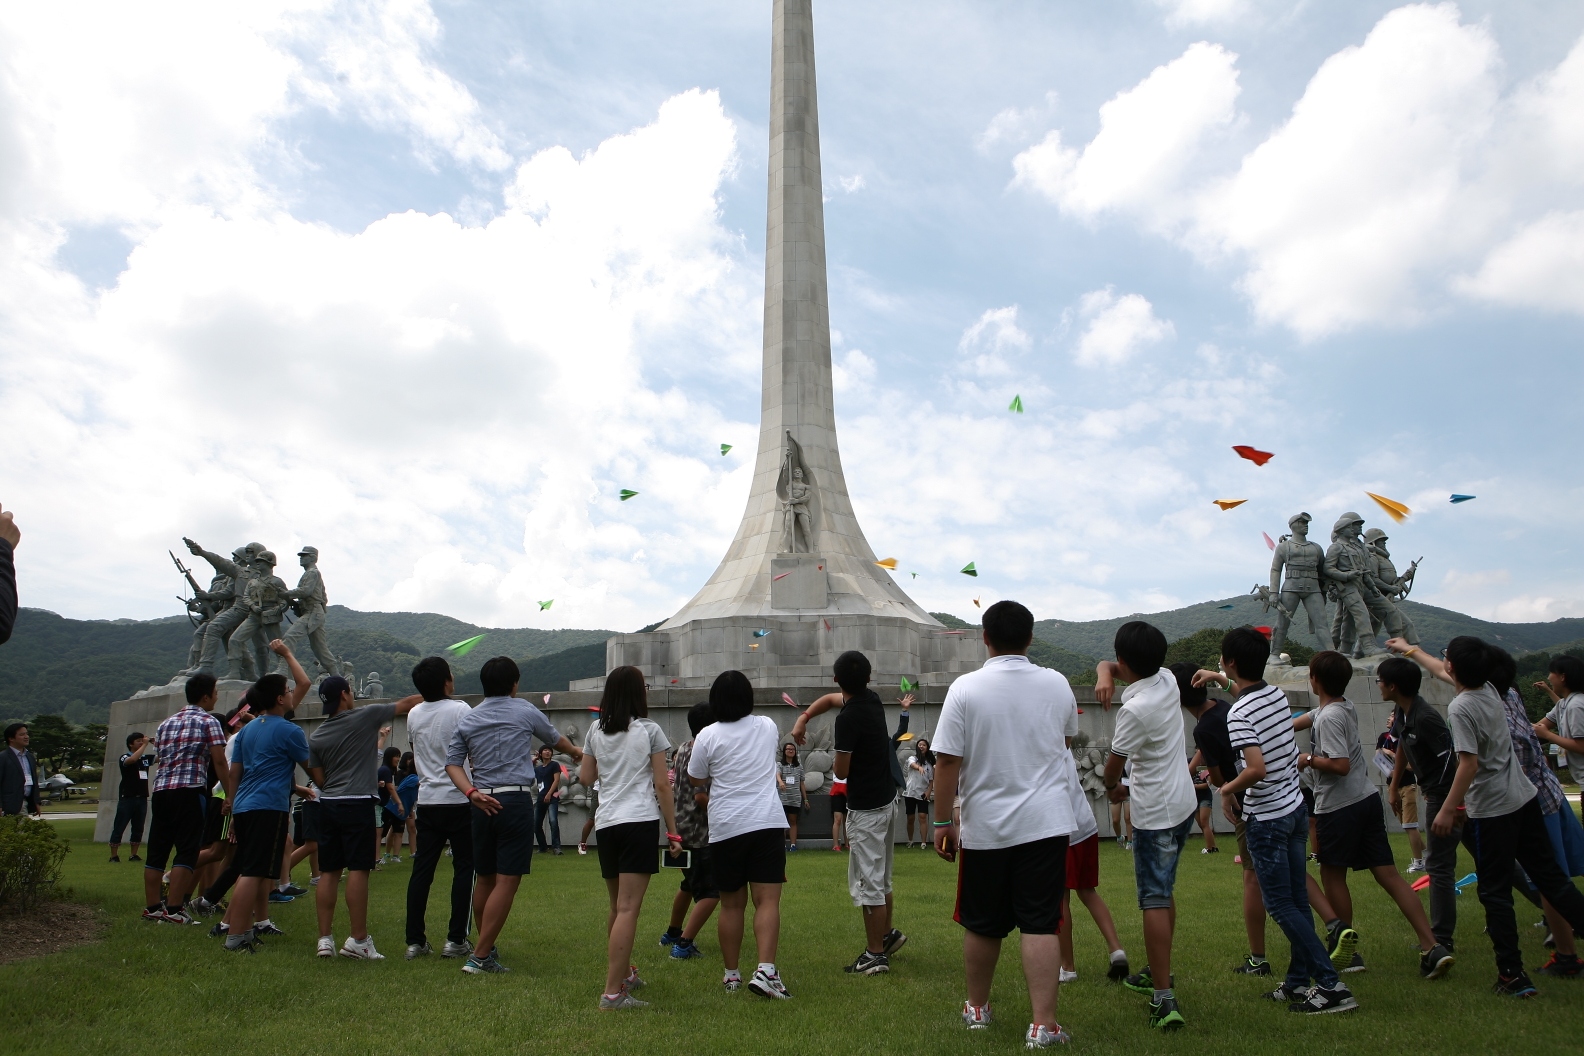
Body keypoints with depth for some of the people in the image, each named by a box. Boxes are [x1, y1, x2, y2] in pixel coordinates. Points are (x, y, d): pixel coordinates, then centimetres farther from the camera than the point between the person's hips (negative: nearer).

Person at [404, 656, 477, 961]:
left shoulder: (413, 714, 7)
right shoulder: (460, 710, -11)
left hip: (427, 801, 5)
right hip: (459, 800, -5)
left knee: (422, 869, 8)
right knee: (464, 868, 3)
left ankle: (415, 940, 10)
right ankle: (456, 939, 3)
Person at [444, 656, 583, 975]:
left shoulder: (466, 720, 12)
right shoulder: (524, 711, 4)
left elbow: (452, 763, 2)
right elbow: (556, 739, 20)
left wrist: (471, 792, -6)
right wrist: (576, 752, 39)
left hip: (482, 803, 5)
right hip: (515, 800, -5)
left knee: (483, 879, 14)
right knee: (506, 881, -3)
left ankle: (487, 950, 24)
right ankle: (480, 956, -6)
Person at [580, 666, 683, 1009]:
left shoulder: (596, 732, 9)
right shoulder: (649, 730, -2)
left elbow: (585, 778, 17)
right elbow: (662, 784, -3)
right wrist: (672, 831, 1)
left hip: (606, 823, 5)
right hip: (640, 821, -5)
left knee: (618, 907, 19)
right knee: (628, 908, -7)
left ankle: (624, 973, 36)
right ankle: (612, 992, -10)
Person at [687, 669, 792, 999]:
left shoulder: (707, 736, -3)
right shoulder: (767, 726, 6)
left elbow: (697, 780, 7)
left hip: (725, 829, 0)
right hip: (767, 823, 0)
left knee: (731, 904, 11)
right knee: (767, 900, -4)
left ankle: (731, 975, 19)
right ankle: (765, 970, -17)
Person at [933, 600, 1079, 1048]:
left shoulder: (965, 689, -10)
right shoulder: (1057, 684, 0)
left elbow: (947, 762, -11)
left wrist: (942, 822, -2)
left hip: (985, 828, -1)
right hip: (1046, 825, 1)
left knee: (981, 925, 14)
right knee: (1041, 925, 3)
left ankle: (977, 1007, 31)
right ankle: (1043, 1025, 1)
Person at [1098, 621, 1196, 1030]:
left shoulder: (1135, 710, -24)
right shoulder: (1168, 679, 0)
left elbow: (1114, 763, -9)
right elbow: (1106, 666, 12)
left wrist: (1113, 788, 13)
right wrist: (1104, 677, -12)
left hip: (1155, 813, -9)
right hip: (1183, 802, 9)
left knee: (1154, 902, -8)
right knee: (1164, 891, 21)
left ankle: (1165, 1000, -9)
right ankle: (1158, 972, 34)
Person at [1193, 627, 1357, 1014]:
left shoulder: (1239, 714, -22)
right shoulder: (1278, 695, 2)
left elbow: (1257, 769, -31)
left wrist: (1227, 789, -14)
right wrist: (1221, 679, 34)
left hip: (1266, 818, -8)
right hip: (1295, 808, 8)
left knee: (1281, 906, 0)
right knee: (1297, 901, 14)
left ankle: (1331, 984, -1)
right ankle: (1299, 980, 23)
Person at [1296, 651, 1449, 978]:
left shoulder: (1329, 718, -18)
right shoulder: (1346, 707, 11)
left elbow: (1341, 765, -25)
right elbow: (1305, 719, 26)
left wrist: (1309, 759, -10)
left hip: (1340, 807, -8)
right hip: (1367, 799, 8)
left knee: (1332, 874, 7)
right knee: (1388, 874, 6)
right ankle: (1432, 947, 0)